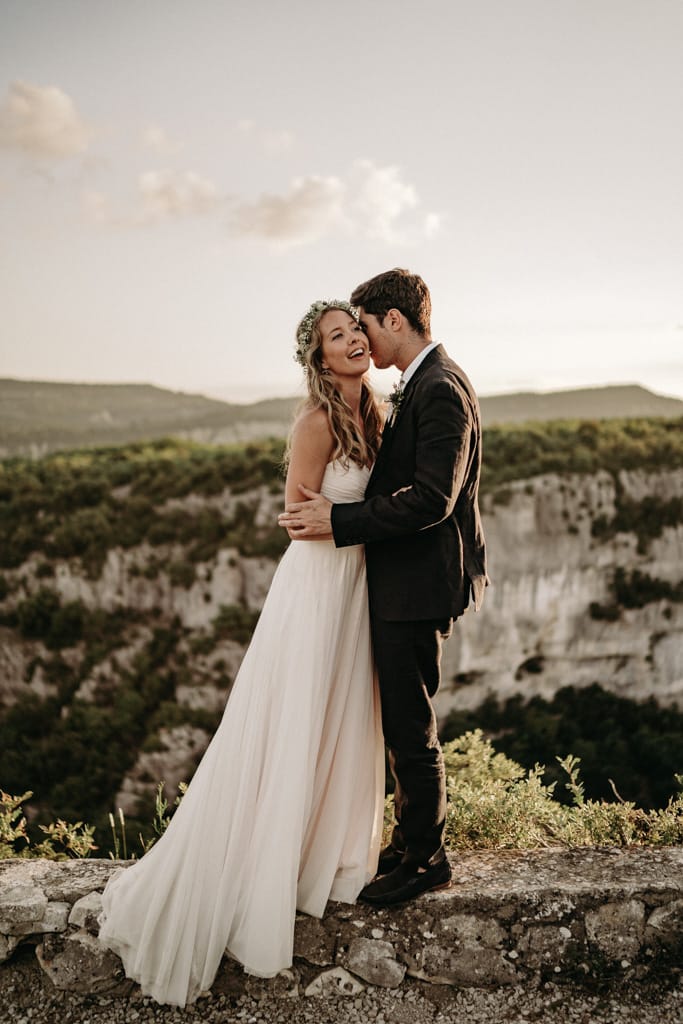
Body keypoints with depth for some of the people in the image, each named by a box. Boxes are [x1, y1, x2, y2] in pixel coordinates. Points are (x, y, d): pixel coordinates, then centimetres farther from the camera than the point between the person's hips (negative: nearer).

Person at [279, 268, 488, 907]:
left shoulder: (441, 391, -18)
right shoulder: (420, 384, 14)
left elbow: (431, 499, -25)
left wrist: (339, 521, -21)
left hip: (418, 584, -10)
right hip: (402, 581, 10)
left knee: (409, 727, 1)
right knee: (402, 722, 19)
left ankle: (424, 859, 18)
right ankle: (411, 841, 33)